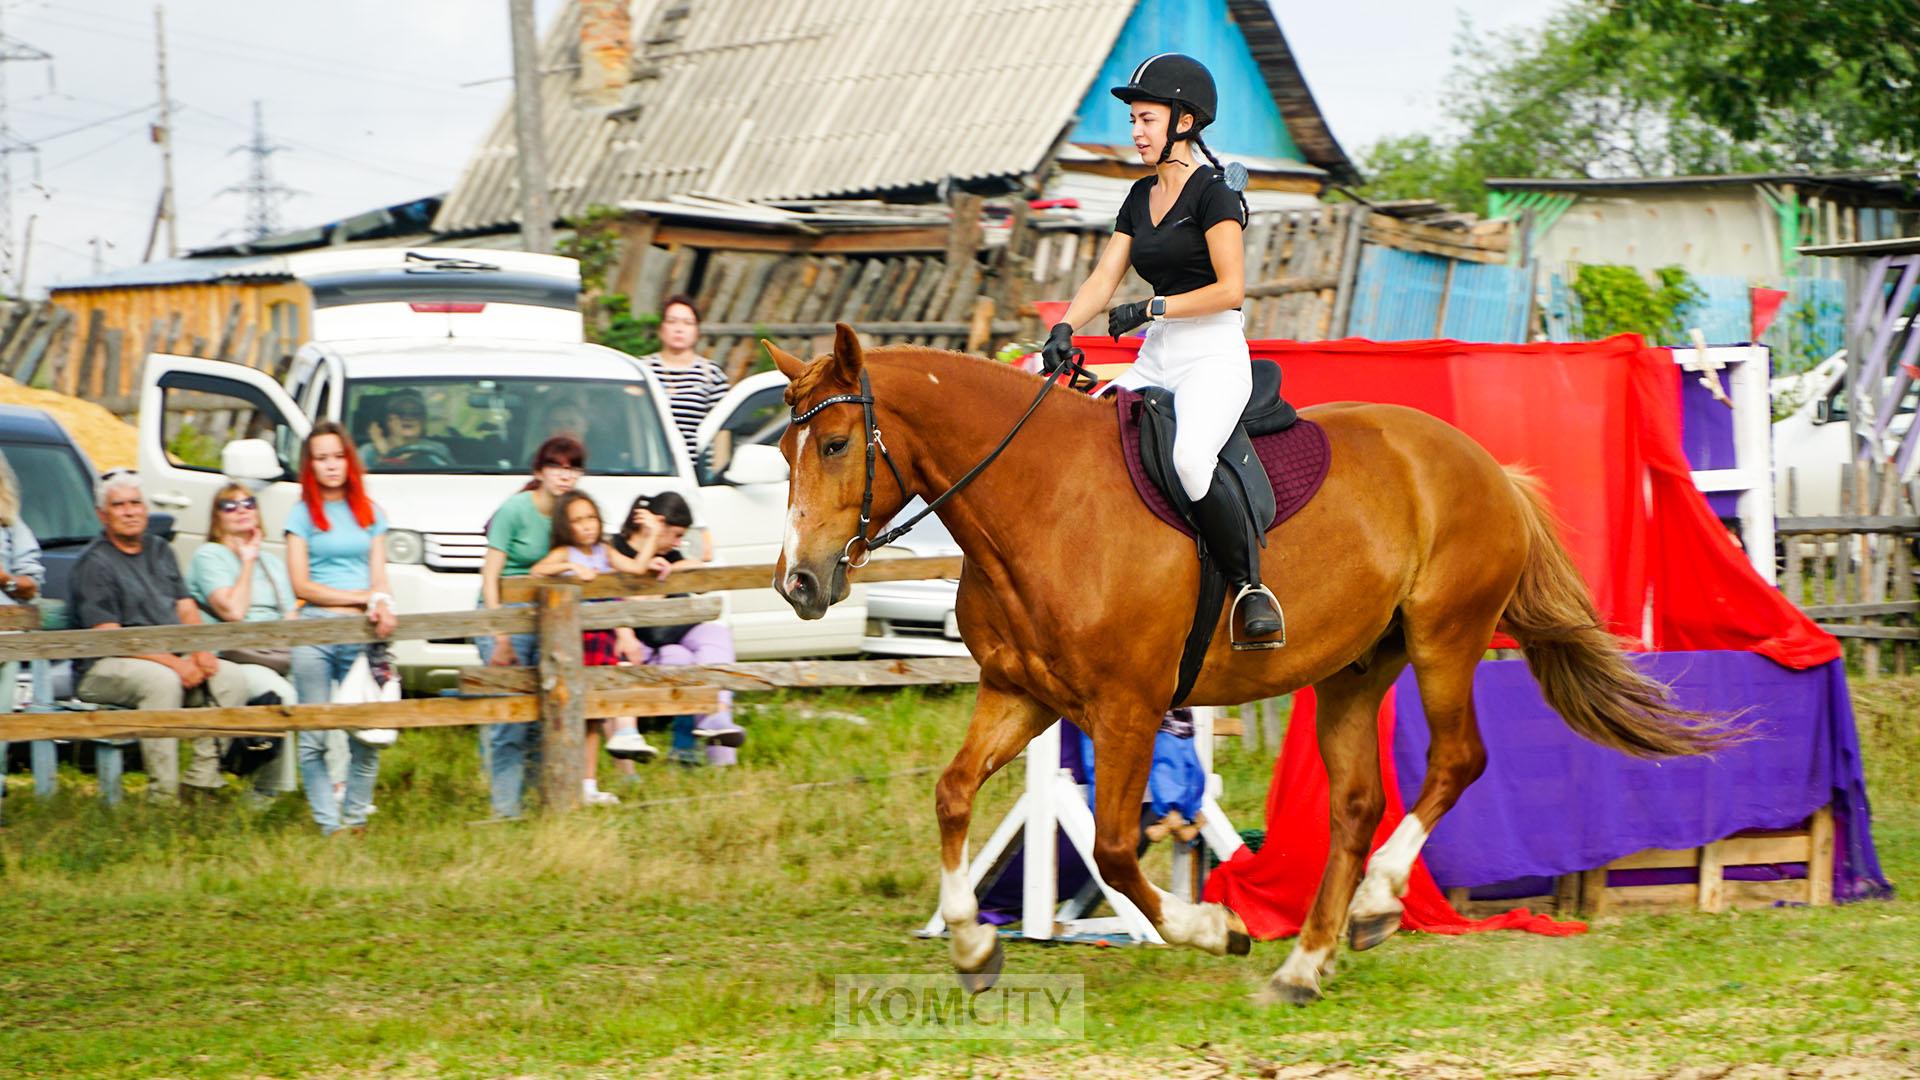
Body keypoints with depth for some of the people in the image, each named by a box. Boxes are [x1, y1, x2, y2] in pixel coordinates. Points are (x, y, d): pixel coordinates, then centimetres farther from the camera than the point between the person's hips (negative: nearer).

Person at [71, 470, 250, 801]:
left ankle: (201, 780, -13)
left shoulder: (159, 551, 17)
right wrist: (173, 663, -23)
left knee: (231, 677, -13)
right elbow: (110, 637, -16)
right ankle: (164, 796, -35)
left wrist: (201, 652, -7)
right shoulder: (94, 563, -8)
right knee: (162, 681, -36)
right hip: (105, 668, -7)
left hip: (170, 659, 7)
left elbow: (186, 608, 15)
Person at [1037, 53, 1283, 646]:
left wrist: (1151, 308, -16)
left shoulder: (1213, 192, -7)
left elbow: (1231, 288, -14)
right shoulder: (1141, 195, 17)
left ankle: (1251, 586, -22)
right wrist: (1064, 329, -7)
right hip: (1154, 361, 8)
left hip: (1214, 357, -8)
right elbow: (1105, 275, 10)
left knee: (1189, 458, -35)